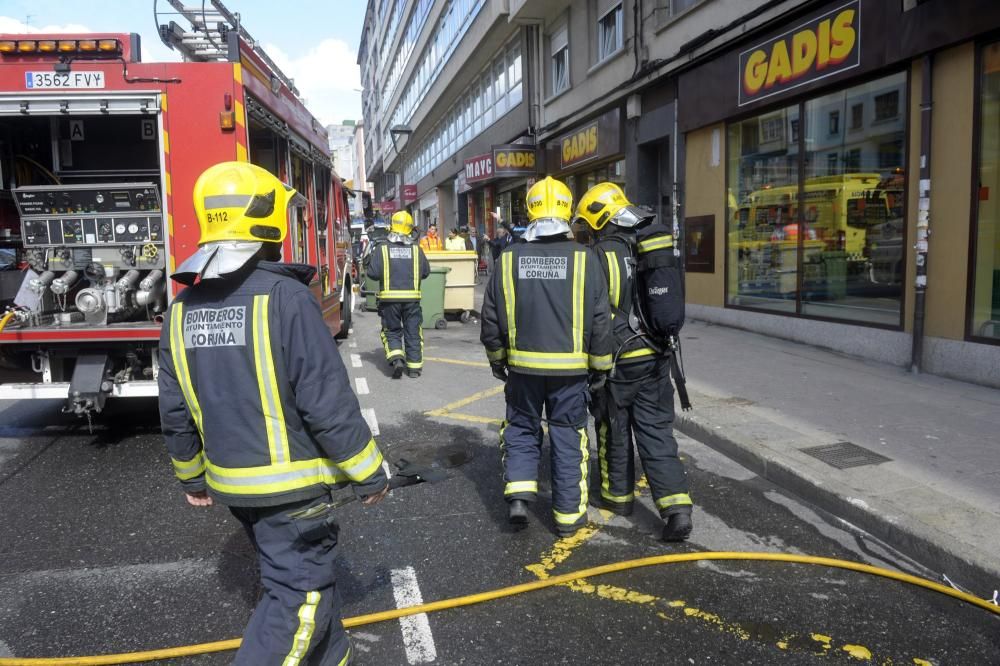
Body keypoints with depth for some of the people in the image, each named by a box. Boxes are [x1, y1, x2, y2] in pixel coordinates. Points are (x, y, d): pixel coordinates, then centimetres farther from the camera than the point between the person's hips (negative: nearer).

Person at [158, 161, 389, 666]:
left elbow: (175, 412, 8)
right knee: (299, 594, 4)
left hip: (232, 483, 8)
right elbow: (328, 403, -20)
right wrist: (369, 473, -9)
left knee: (305, 573, 23)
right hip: (290, 481, -8)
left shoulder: (184, 307, 2)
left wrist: (192, 477, 22)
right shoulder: (285, 297, -20)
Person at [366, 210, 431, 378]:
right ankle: (414, 367, 13)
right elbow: (426, 272, 7)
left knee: (391, 331, 13)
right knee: (413, 332, 10)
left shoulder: (382, 250, -5)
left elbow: (372, 273, -8)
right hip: (412, 297, 1)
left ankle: (396, 358, -8)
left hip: (389, 297, -1)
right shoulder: (417, 250, 0)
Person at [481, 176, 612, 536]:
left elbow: (491, 316, 3)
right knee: (567, 438, 10)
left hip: (523, 366, 1)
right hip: (570, 368, -1)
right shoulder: (584, 258, -8)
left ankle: (518, 495, 7)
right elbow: (600, 319, -5)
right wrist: (600, 365, 8)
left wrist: (496, 357, 17)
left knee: (521, 429, 18)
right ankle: (569, 512, 18)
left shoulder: (510, 258, -3)